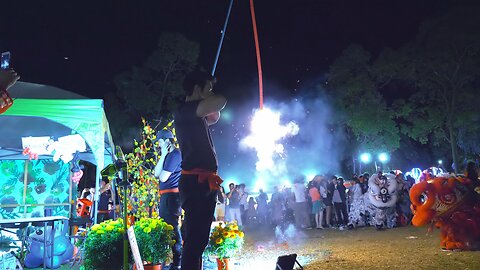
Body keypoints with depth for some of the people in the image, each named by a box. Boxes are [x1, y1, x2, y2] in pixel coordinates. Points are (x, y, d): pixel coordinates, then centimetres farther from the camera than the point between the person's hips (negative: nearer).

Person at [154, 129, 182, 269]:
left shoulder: (175, 154, -13)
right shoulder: (168, 155, 18)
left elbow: (163, 177, -16)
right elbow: (156, 174, 10)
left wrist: (163, 155, -6)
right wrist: (162, 156, 5)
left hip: (172, 195, -11)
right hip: (166, 196, 11)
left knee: (172, 226, -10)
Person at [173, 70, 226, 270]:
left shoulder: (196, 115, 19)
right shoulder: (184, 110, -10)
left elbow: (215, 117, 39)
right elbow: (220, 102, -24)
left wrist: (207, 99, 20)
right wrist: (207, 97, -1)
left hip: (202, 183, 10)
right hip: (195, 183, -10)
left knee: (198, 239, 14)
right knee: (194, 240, -11)